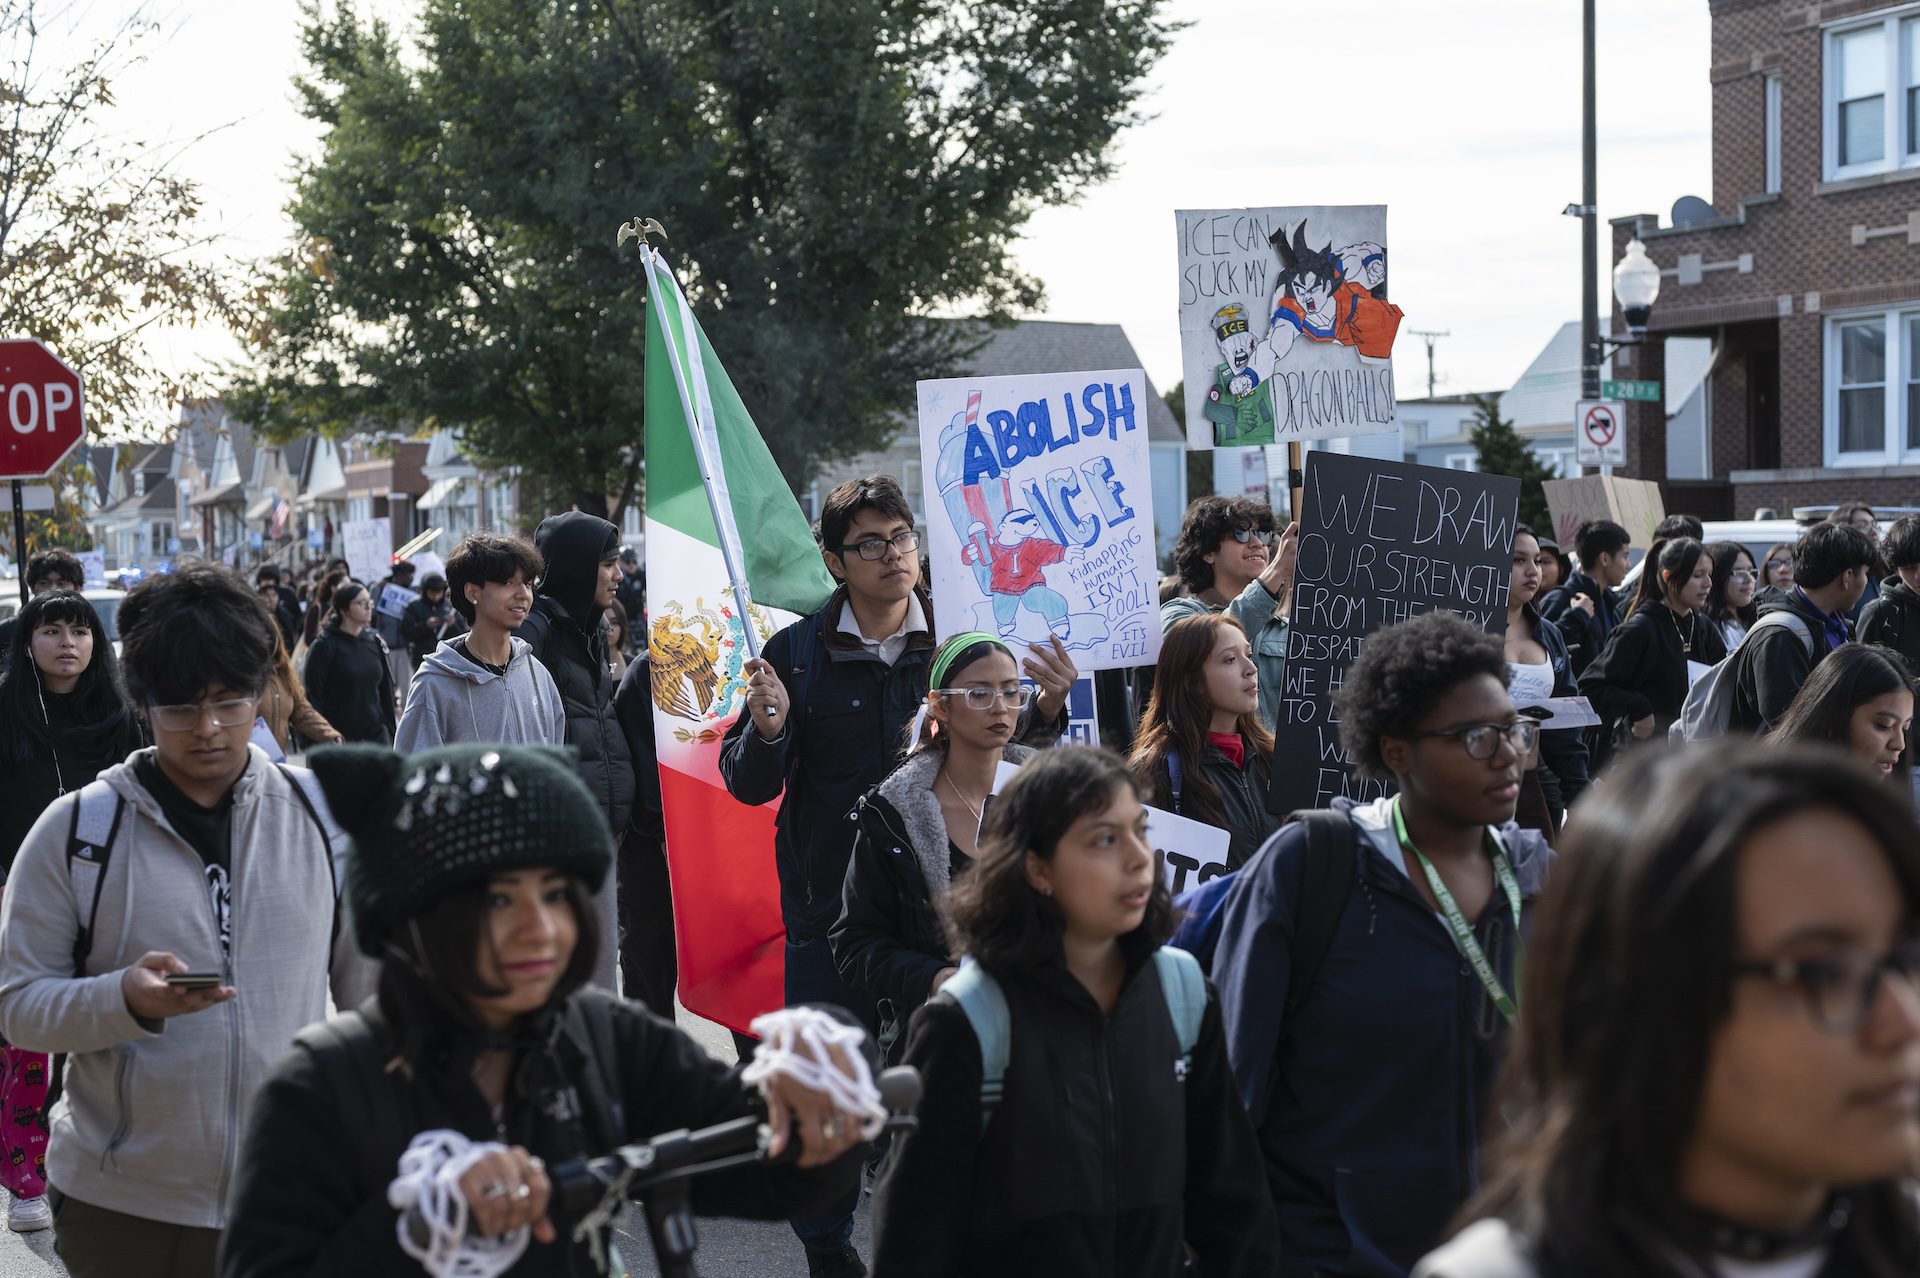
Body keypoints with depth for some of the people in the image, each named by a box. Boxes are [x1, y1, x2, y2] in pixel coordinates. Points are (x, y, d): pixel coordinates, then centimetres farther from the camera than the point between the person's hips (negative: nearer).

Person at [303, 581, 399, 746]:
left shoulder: (375, 642, 9)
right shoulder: (325, 646, -6)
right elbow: (313, 695, -7)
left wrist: (390, 731, 11)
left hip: (376, 736, 4)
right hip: (340, 738, -4)